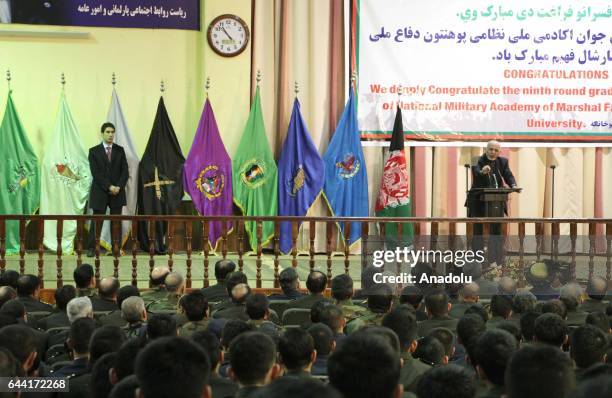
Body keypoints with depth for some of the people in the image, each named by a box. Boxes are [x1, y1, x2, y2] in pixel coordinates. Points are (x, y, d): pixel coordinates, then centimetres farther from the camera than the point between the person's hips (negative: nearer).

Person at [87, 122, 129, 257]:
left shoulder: (120, 150, 9)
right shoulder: (94, 151, 2)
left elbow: (125, 171, 5)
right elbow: (96, 173, -6)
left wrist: (118, 187, -10)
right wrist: (109, 187, -14)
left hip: (117, 191, 2)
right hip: (100, 192, -2)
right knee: (97, 221, -3)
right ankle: (91, 248, 0)